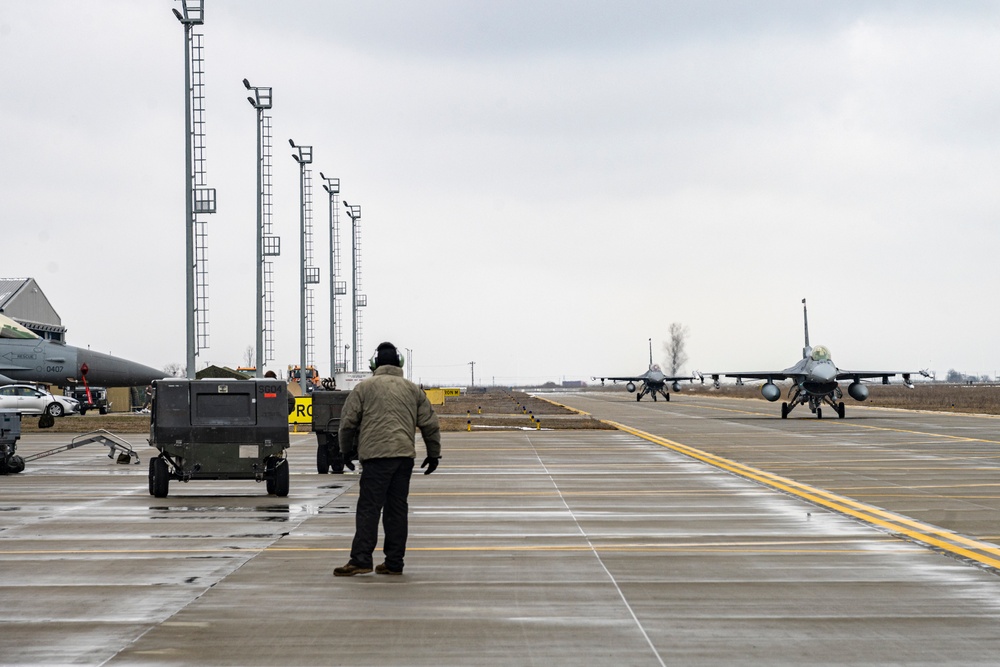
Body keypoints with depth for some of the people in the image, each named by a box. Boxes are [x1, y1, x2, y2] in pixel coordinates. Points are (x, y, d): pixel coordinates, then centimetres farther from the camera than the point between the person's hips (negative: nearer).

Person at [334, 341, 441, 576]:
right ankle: (394, 563, 9)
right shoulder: (412, 389, 15)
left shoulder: (364, 387, 5)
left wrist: (347, 450, 18)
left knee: (369, 508, -6)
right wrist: (433, 453, 23)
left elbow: (348, 421, 5)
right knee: (397, 509, 8)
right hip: (405, 455, 4)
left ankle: (361, 560, -14)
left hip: (376, 455, -4)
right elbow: (430, 424, 15)